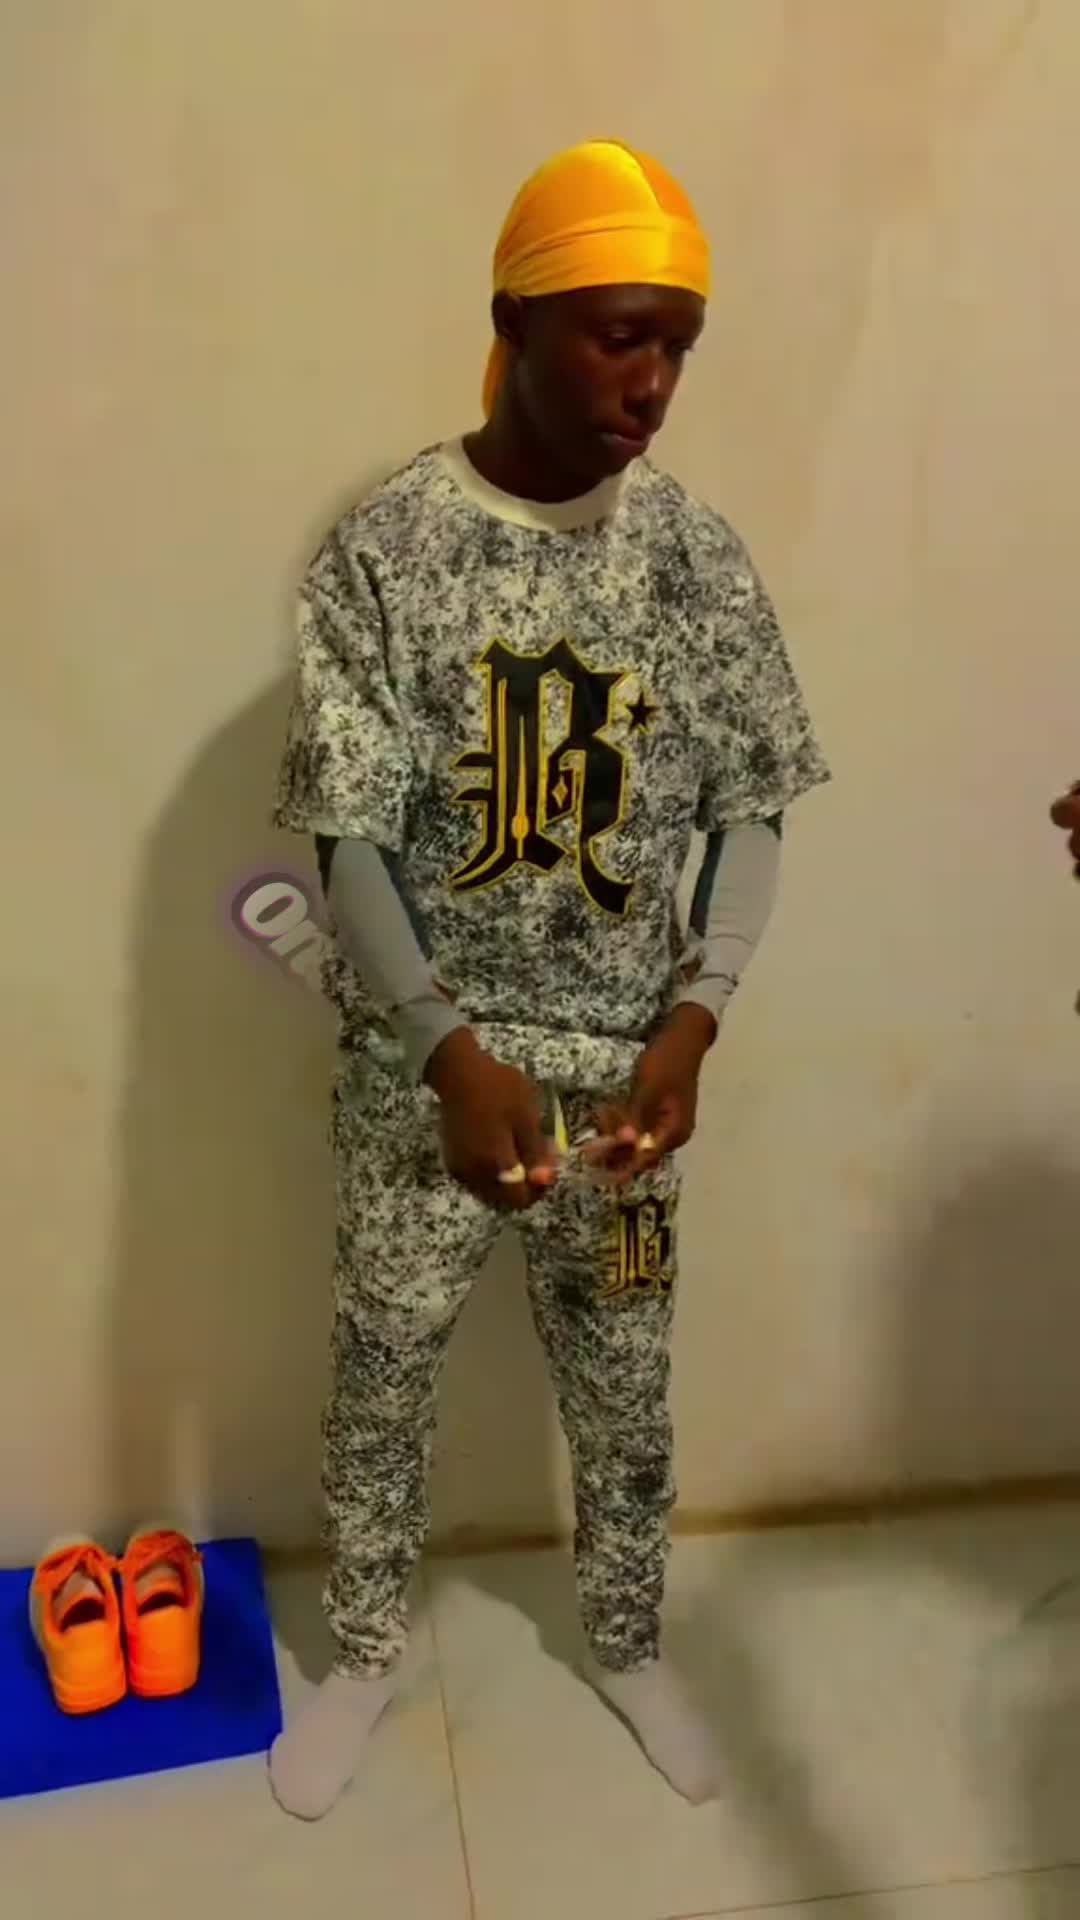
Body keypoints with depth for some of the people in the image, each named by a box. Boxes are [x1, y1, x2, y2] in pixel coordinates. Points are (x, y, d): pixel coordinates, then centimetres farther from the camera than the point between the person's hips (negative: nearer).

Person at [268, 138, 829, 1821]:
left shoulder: (701, 559, -3)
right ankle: (367, 1656, 42)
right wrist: (454, 1054, -23)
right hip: (423, 1060, -1)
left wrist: (691, 1026, -14)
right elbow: (352, 842, -12)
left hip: (623, 1058, 2)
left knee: (626, 1385, 17)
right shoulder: (384, 553, -10)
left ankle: (627, 1646, 44)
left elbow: (749, 815, -1)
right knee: (382, 1374, 15)